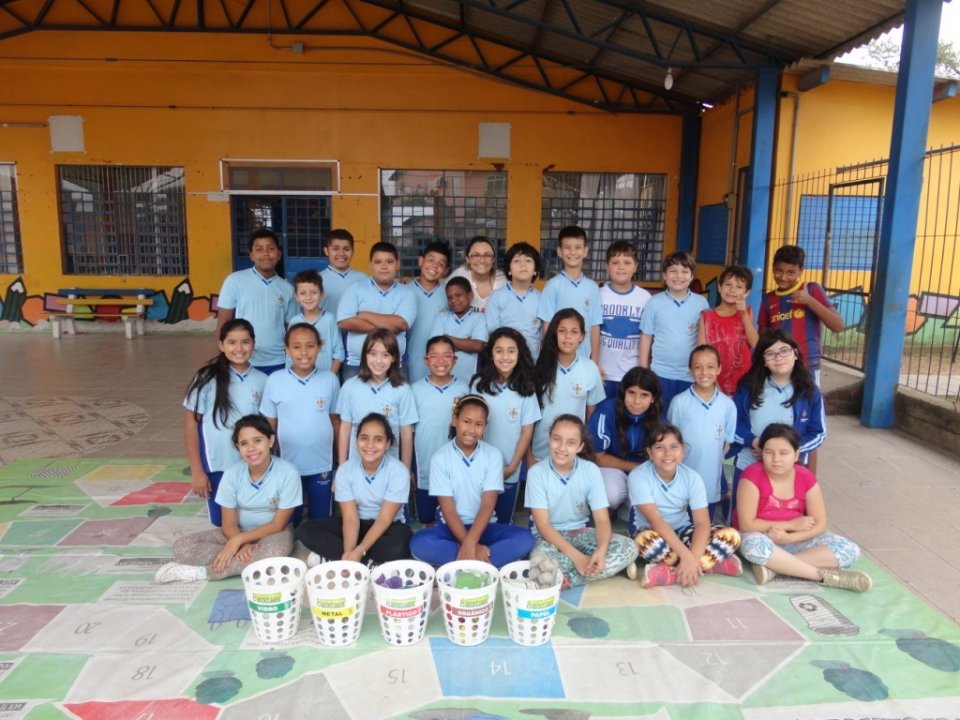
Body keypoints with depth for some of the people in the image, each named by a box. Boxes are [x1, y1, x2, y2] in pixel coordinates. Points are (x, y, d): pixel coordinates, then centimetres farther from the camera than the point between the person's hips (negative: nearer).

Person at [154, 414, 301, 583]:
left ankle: (201, 572, -25)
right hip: (239, 532, 4)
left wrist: (239, 540, -23)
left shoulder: (288, 473, -21)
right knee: (182, 546, -17)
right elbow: (229, 524, -8)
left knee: (275, 550, -40)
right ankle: (259, 559, -22)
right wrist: (244, 545, -28)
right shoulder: (232, 473, -12)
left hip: (273, 533, -3)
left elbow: (278, 525, -16)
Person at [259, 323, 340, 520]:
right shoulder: (275, 381, -8)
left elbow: (335, 419, 1)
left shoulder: (330, 380, -8)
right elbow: (269, 425, 0)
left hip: (322, 466, 0)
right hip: (288, 465, 0)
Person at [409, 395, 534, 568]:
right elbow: (448, 509, -12)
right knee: (419, 543, -32)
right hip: (452, 527, -1)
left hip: (484, 526, 1)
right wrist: (471, 546, -25)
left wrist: (470, 544, -27)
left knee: (524, 539, -26)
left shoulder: (493, 455, -5)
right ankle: (481, 562, -25)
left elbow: (488, 505, -13)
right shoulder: (440, 458, -7)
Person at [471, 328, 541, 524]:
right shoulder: (479, 385, -6)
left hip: (511, 471, 0)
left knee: (503, 520, 14)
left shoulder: (526, 389, -7)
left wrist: (512, 466, -6)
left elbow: (527, 432, -3)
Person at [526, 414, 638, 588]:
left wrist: (601, 550, -33)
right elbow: (542, 524, -18)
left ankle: (566, 580, -25)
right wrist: (577, 557, -29)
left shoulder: (591, 471, -9)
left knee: (629, 548, -21)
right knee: (540, 558, -39)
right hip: (549, 536, -4)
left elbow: (602, 519, -10)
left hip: (581, 533, 4)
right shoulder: (536, 472, -15)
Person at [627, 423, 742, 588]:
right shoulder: (639, 476, -20)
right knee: (647, 541, -40)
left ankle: (668, 572, -28)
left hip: (682, 532, 4)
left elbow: (702, 522, -18)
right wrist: (686, 555, -35)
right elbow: (655, 520, -27)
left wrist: (693, 558, -34)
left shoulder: (692, 477, -11)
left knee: (731, 536, -21)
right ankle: (712, 563, -22)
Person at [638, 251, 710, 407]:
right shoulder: (654, 302, -4)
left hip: (691, 374, 1)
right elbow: (646, 337, 1)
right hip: (661, 373, -1)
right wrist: (643, 370, 1)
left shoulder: (701, 303, -2)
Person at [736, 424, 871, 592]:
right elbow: (746, 524, -21)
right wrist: (791, 524, -16)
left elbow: (820, 525, -6)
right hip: (762, 538, -4)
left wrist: (789, 537, -25)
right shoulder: (752, 476, -19)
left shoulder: (806, 478, -6)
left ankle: (773, 566, -27)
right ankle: (825, 575, -27)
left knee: (849, 550, -14)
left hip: (796, 540, 5)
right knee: (754, 544, -40)